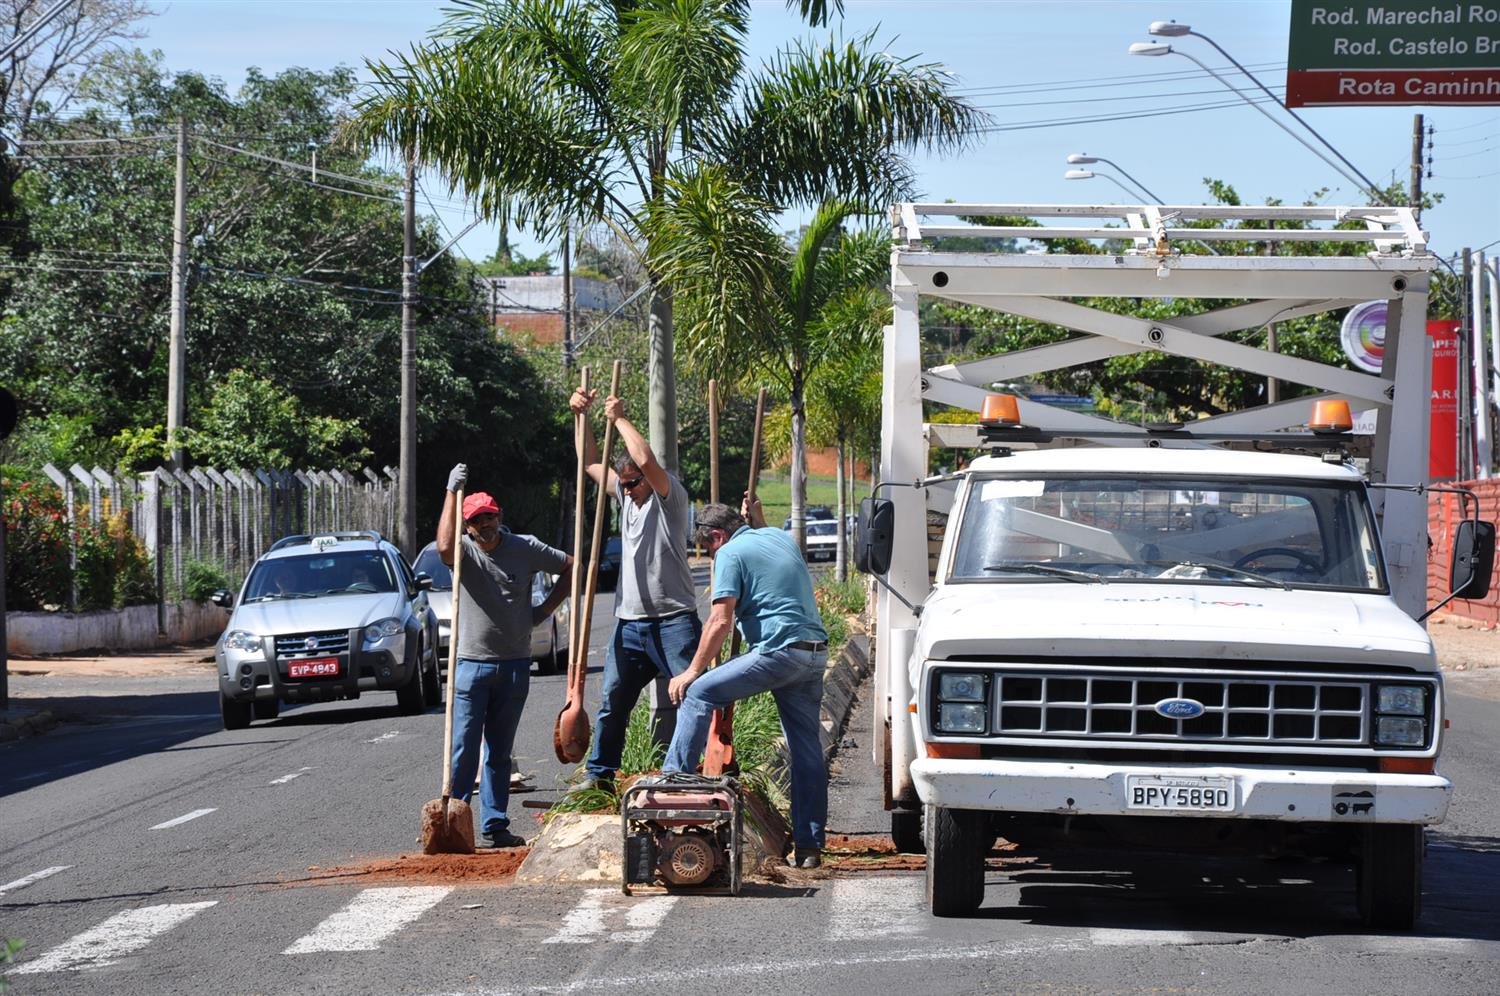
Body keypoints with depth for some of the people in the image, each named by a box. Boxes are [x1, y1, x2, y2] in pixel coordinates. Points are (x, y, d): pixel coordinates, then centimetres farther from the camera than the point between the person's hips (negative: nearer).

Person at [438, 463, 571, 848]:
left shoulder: (525, 548, 3)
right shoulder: (465, 551, -3)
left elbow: (572, 567, 12)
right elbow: (444, 547, -28)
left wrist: (544, 609, 4)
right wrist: (452, 492, -26)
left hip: (515, 665, 2)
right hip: (472, 662, -2)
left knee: (500, 752, 9)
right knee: (463, 749, -6)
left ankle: (494, 827, 12)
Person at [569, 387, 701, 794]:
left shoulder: (670, 497, -5)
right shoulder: (626, 497, 17)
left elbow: (646, 460, -23)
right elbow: (591, 463, 23)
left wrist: (619, 419, -13)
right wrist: (581, 415, 12)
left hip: (673, 619, -7)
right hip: (630, 622, 7)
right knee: (612, 700, 6)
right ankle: (600, 774, 11)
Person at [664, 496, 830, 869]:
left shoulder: (731, 553, -1)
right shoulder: (780, 537, 21)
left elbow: (720, 621, -9)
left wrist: (693, 670, -5)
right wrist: (756, 518, 43)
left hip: (777, 651, -8)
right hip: (815, 653, 8)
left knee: (698, 694, 0)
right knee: (807, 750, 8)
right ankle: (809, 846, 8)